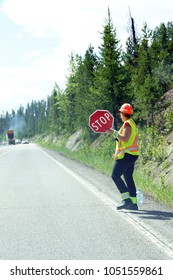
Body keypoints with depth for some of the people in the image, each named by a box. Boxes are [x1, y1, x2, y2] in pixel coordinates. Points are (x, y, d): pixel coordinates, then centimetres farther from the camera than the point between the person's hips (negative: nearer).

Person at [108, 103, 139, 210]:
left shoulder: (127, 123, -12)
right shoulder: (132, 123, 20)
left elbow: (125, 138, -23)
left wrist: (114, 132, -18)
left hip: (126, 154, -10)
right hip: (132, 154, 10)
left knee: (115, 175, -11)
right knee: (128, 177, 11)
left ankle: (126, 199, -19)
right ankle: (133, 203, 10)